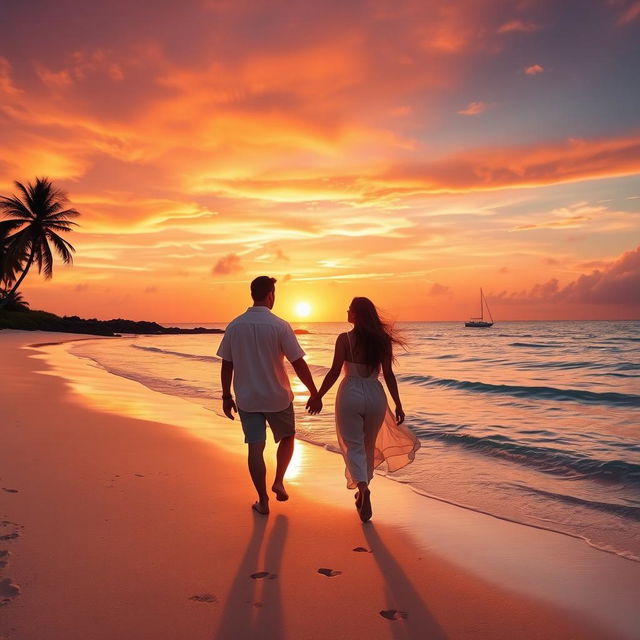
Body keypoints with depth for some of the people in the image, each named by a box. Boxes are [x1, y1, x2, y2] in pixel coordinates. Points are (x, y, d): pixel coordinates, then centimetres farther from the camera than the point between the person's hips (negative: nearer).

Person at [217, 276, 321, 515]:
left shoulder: (234, 326, -2)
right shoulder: (279, 326, -12)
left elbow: (226, 365, 2)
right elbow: (298, 364, -11)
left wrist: (226, 397, 12)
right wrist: (315, 393, -2)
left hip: (247, 398, 3)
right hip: (277, 397, -2)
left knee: (255, 448, 8)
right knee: (287, 437, 22)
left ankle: (263, 501, 14)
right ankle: (278, 481, 13)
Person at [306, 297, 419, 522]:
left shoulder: (345, 339, -9)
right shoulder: (382, 340, 0)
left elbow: (334, 372, -10)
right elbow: (388, 374, 0)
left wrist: (317, 396, 0)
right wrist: (398, 404, 6)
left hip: (350, 394, -3)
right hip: (375, 395, 3)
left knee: (354, 446, 4)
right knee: (369, 446, 19)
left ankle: (362, 487, -22)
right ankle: (362, 493, 31)